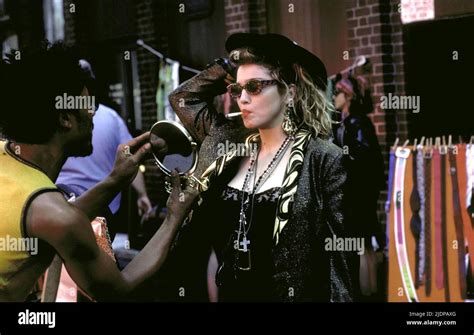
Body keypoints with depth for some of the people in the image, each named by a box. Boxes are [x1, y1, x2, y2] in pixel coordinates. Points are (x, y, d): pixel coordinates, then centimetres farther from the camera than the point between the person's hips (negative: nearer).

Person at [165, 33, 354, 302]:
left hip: (290, 295, -6)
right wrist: (231, 64, 6)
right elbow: (183, 98, 17)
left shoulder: (324, 160, -10)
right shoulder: (231, 147, 7)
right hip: (229, 294, 6)